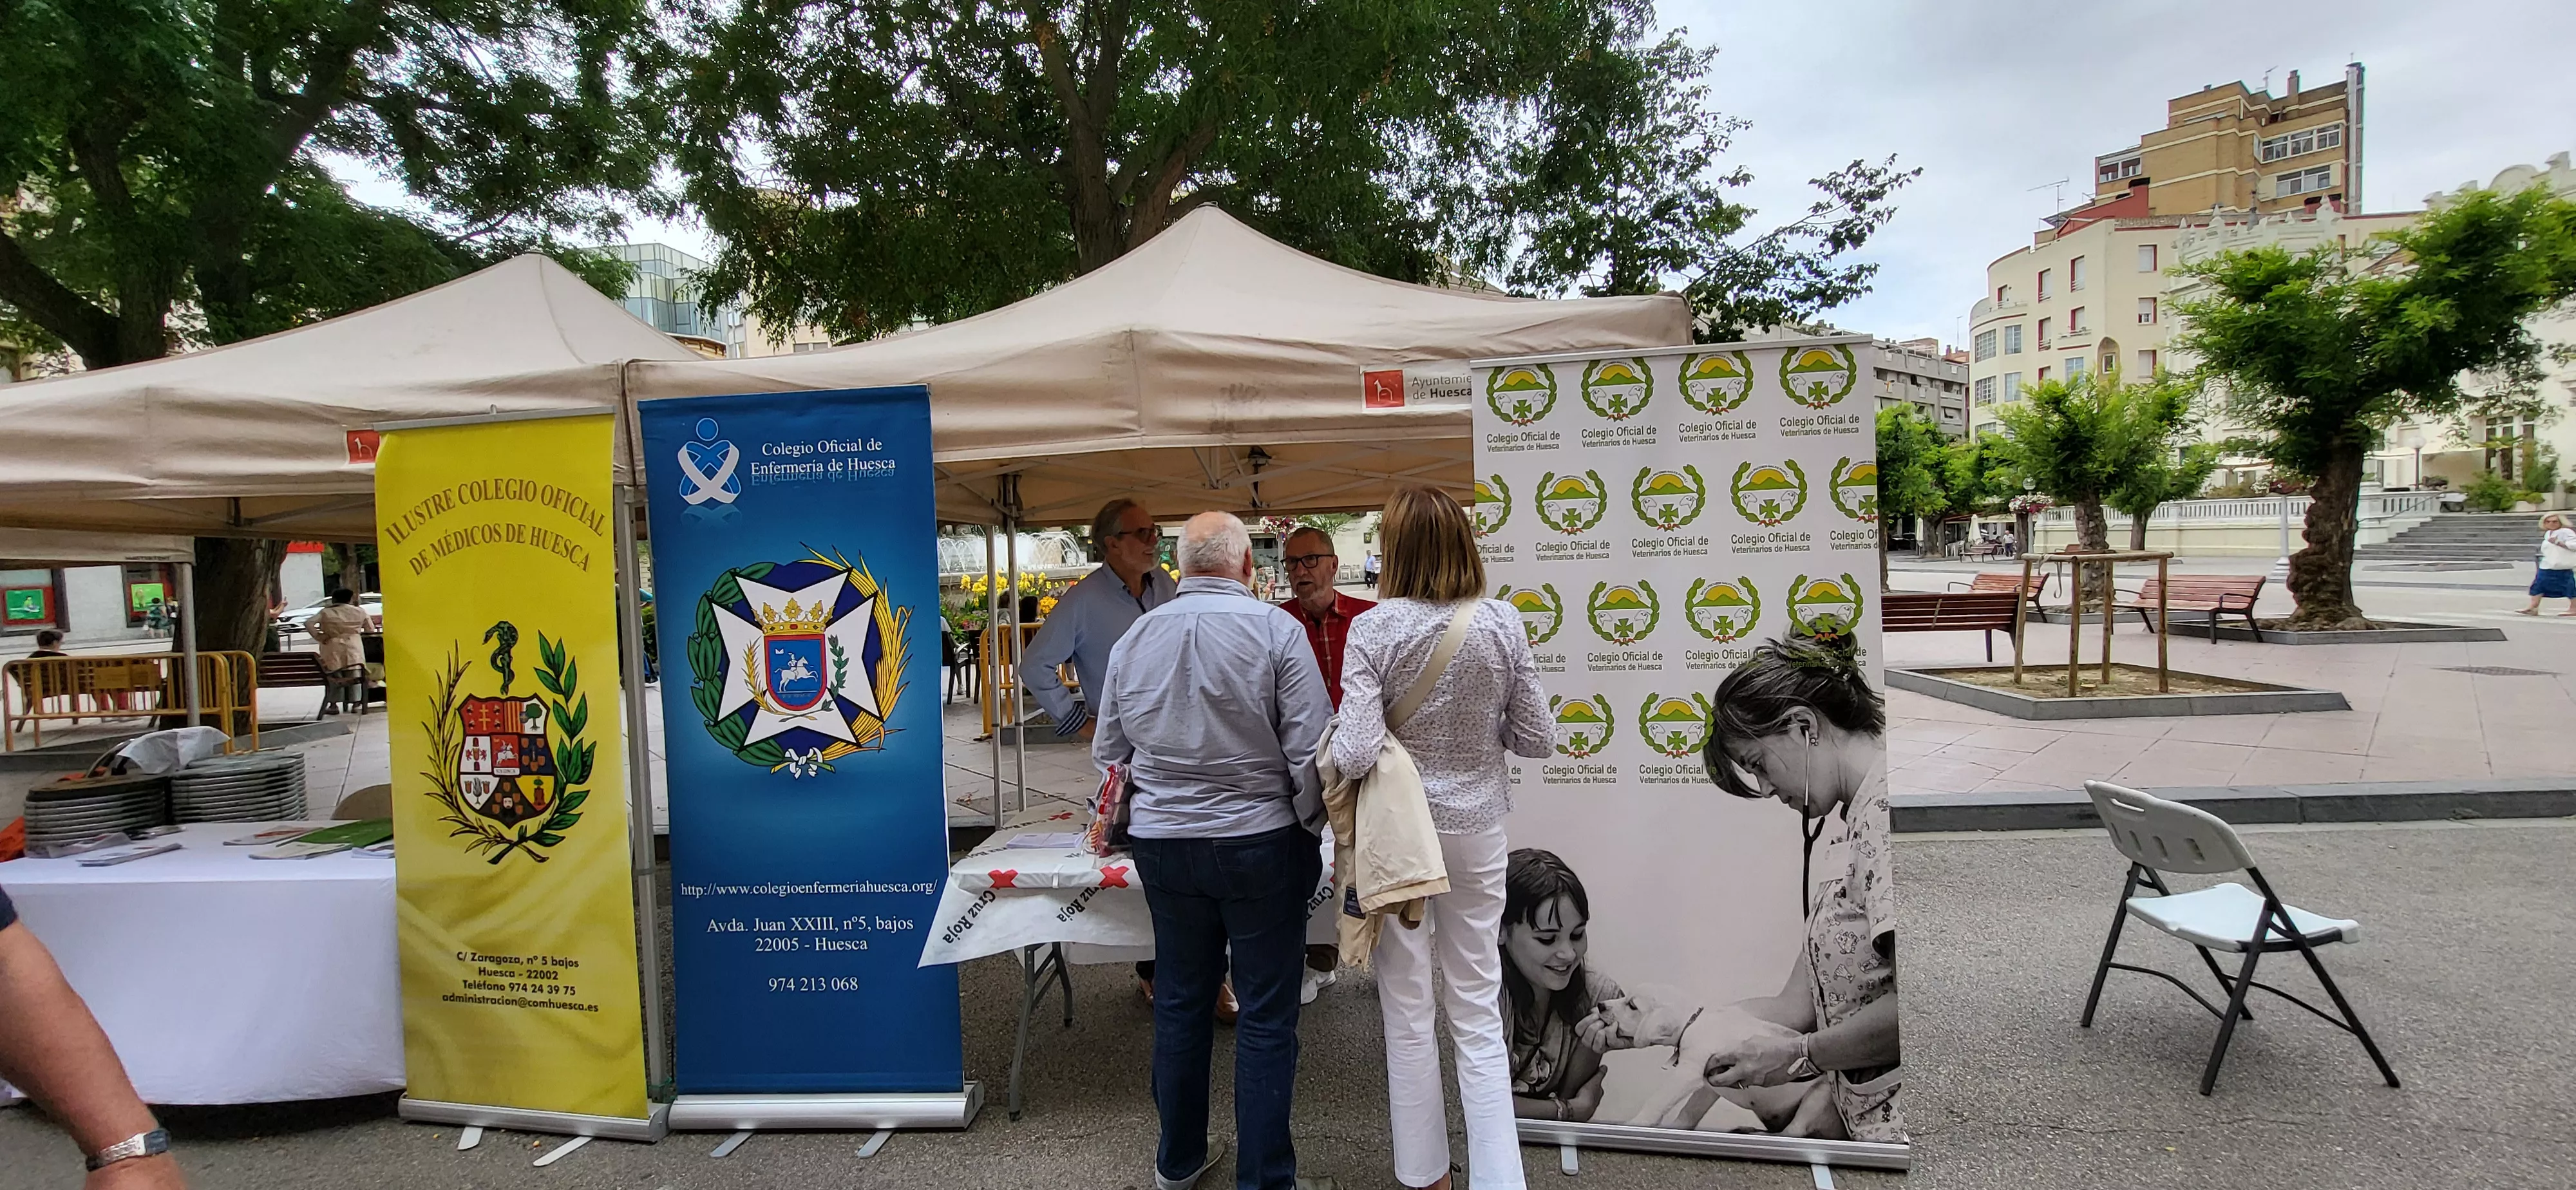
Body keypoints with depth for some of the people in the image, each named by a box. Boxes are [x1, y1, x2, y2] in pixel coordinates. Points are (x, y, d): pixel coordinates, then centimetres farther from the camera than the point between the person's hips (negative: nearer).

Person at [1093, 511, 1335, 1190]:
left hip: (1161, 844, 4)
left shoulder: (1134, 638, 1)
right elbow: (1311, 750, -12)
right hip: (1260, 842, -4)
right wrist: (1310, 826, 3)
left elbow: (1108, 752, 10)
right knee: (1266, 1019, 7)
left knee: (1179, 1004, 18)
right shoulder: (1275, 630, -12)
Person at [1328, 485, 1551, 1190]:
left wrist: (1335, 745, 1)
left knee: (1408, 1011, 13)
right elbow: (1536, 740, -1)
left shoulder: (1375, 629, -15)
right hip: (1478, 827, 2)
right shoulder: (1502, 624, -7)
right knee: (1479, 1010, 14)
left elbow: (1357, 753, -21)